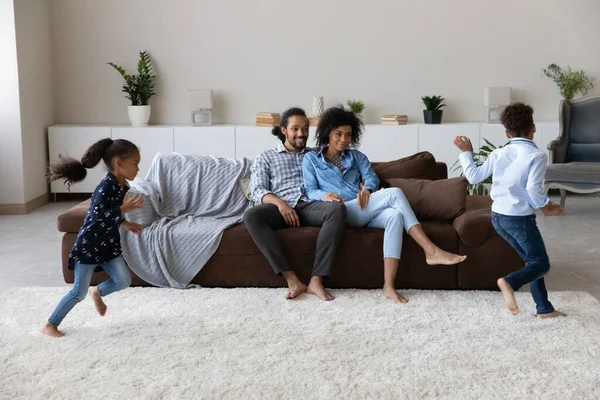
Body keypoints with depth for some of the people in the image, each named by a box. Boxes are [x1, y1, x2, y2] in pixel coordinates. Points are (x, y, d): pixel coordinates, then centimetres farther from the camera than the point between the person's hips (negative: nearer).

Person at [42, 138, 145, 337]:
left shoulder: (121, 187, 3)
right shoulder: (106, 187, -24)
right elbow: (96, 217, -31)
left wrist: (125, 223, 6)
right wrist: (124, 209, -30)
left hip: (108, 245, 8)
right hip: (89, 245, -8)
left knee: (124, 280, 0)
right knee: (79, 292, -2)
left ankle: (98, 292, 30)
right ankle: (50, 325, 15)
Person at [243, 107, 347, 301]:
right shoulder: (266, 157, 19)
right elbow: (257, 190, 5)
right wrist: (280, 202, -16)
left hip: (309, 206, 2)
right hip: (280, 208, -1)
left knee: (338, 208, -33)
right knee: (251, 215, -35)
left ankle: (316, 280, -38)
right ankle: (292, 280, -38)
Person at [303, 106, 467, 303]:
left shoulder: (356, 156, 26)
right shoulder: (311, 159, 15)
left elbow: (372, 177, 9)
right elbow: (310, 191, 3)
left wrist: (366, 189, -16)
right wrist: (325, 195, -20)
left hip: (365, 211, 5)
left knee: (395, 215, -34)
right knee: (394, 193, -26)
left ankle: (389, 285, -41)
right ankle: (431, 251, -31)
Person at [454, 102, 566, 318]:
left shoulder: (498, 154, 3)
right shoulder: (537, 155, -13)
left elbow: (474, 176, 10)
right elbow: (533, 190, -23)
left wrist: (466, 152, 23)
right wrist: (548, 207, -6)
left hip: (498, 216, 7)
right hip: (520, 218, -7)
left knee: (533, 260, 17)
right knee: (541, 264, 2)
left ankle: (544, 309, 18)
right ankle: (510, 282, -26)